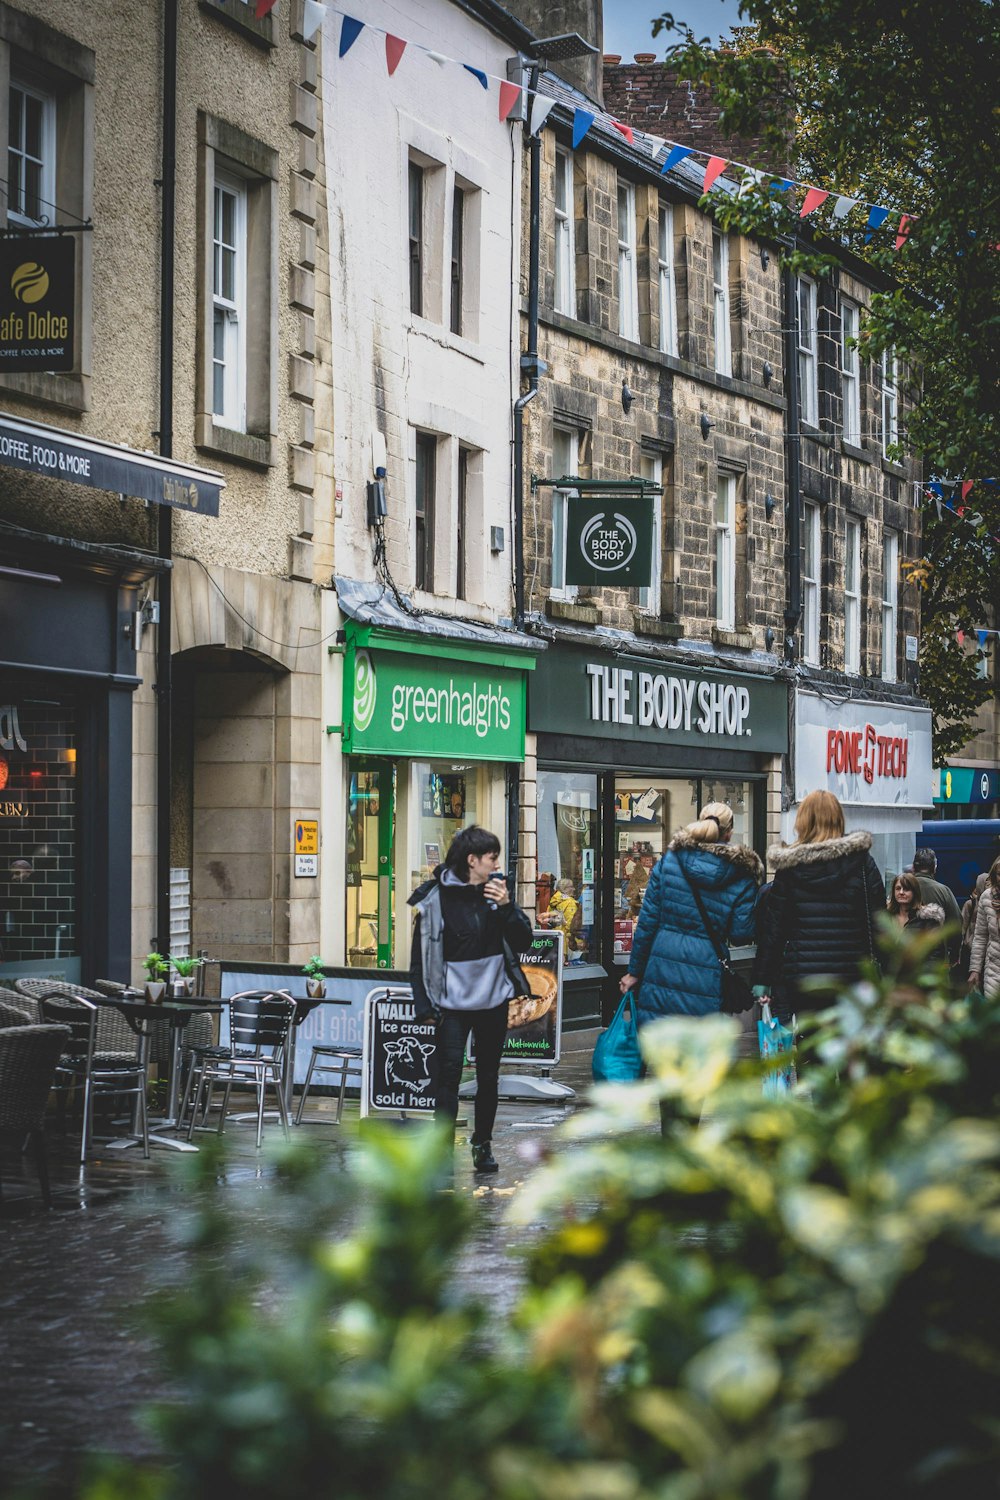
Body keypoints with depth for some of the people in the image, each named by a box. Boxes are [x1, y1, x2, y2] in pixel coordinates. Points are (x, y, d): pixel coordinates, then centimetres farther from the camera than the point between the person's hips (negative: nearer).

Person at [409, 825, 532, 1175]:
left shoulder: (496, 889, 2)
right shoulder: (435, 896, -9)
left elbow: (523, 941, 1)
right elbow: (422, 951, -5)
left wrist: (506, 906, -14)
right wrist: (425, 1003, -7)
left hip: (493, 999, 4)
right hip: (453, 1001, -4)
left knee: (488, 1076, 13)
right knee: (449, 1074, -11)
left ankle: (483, 1145, 27)